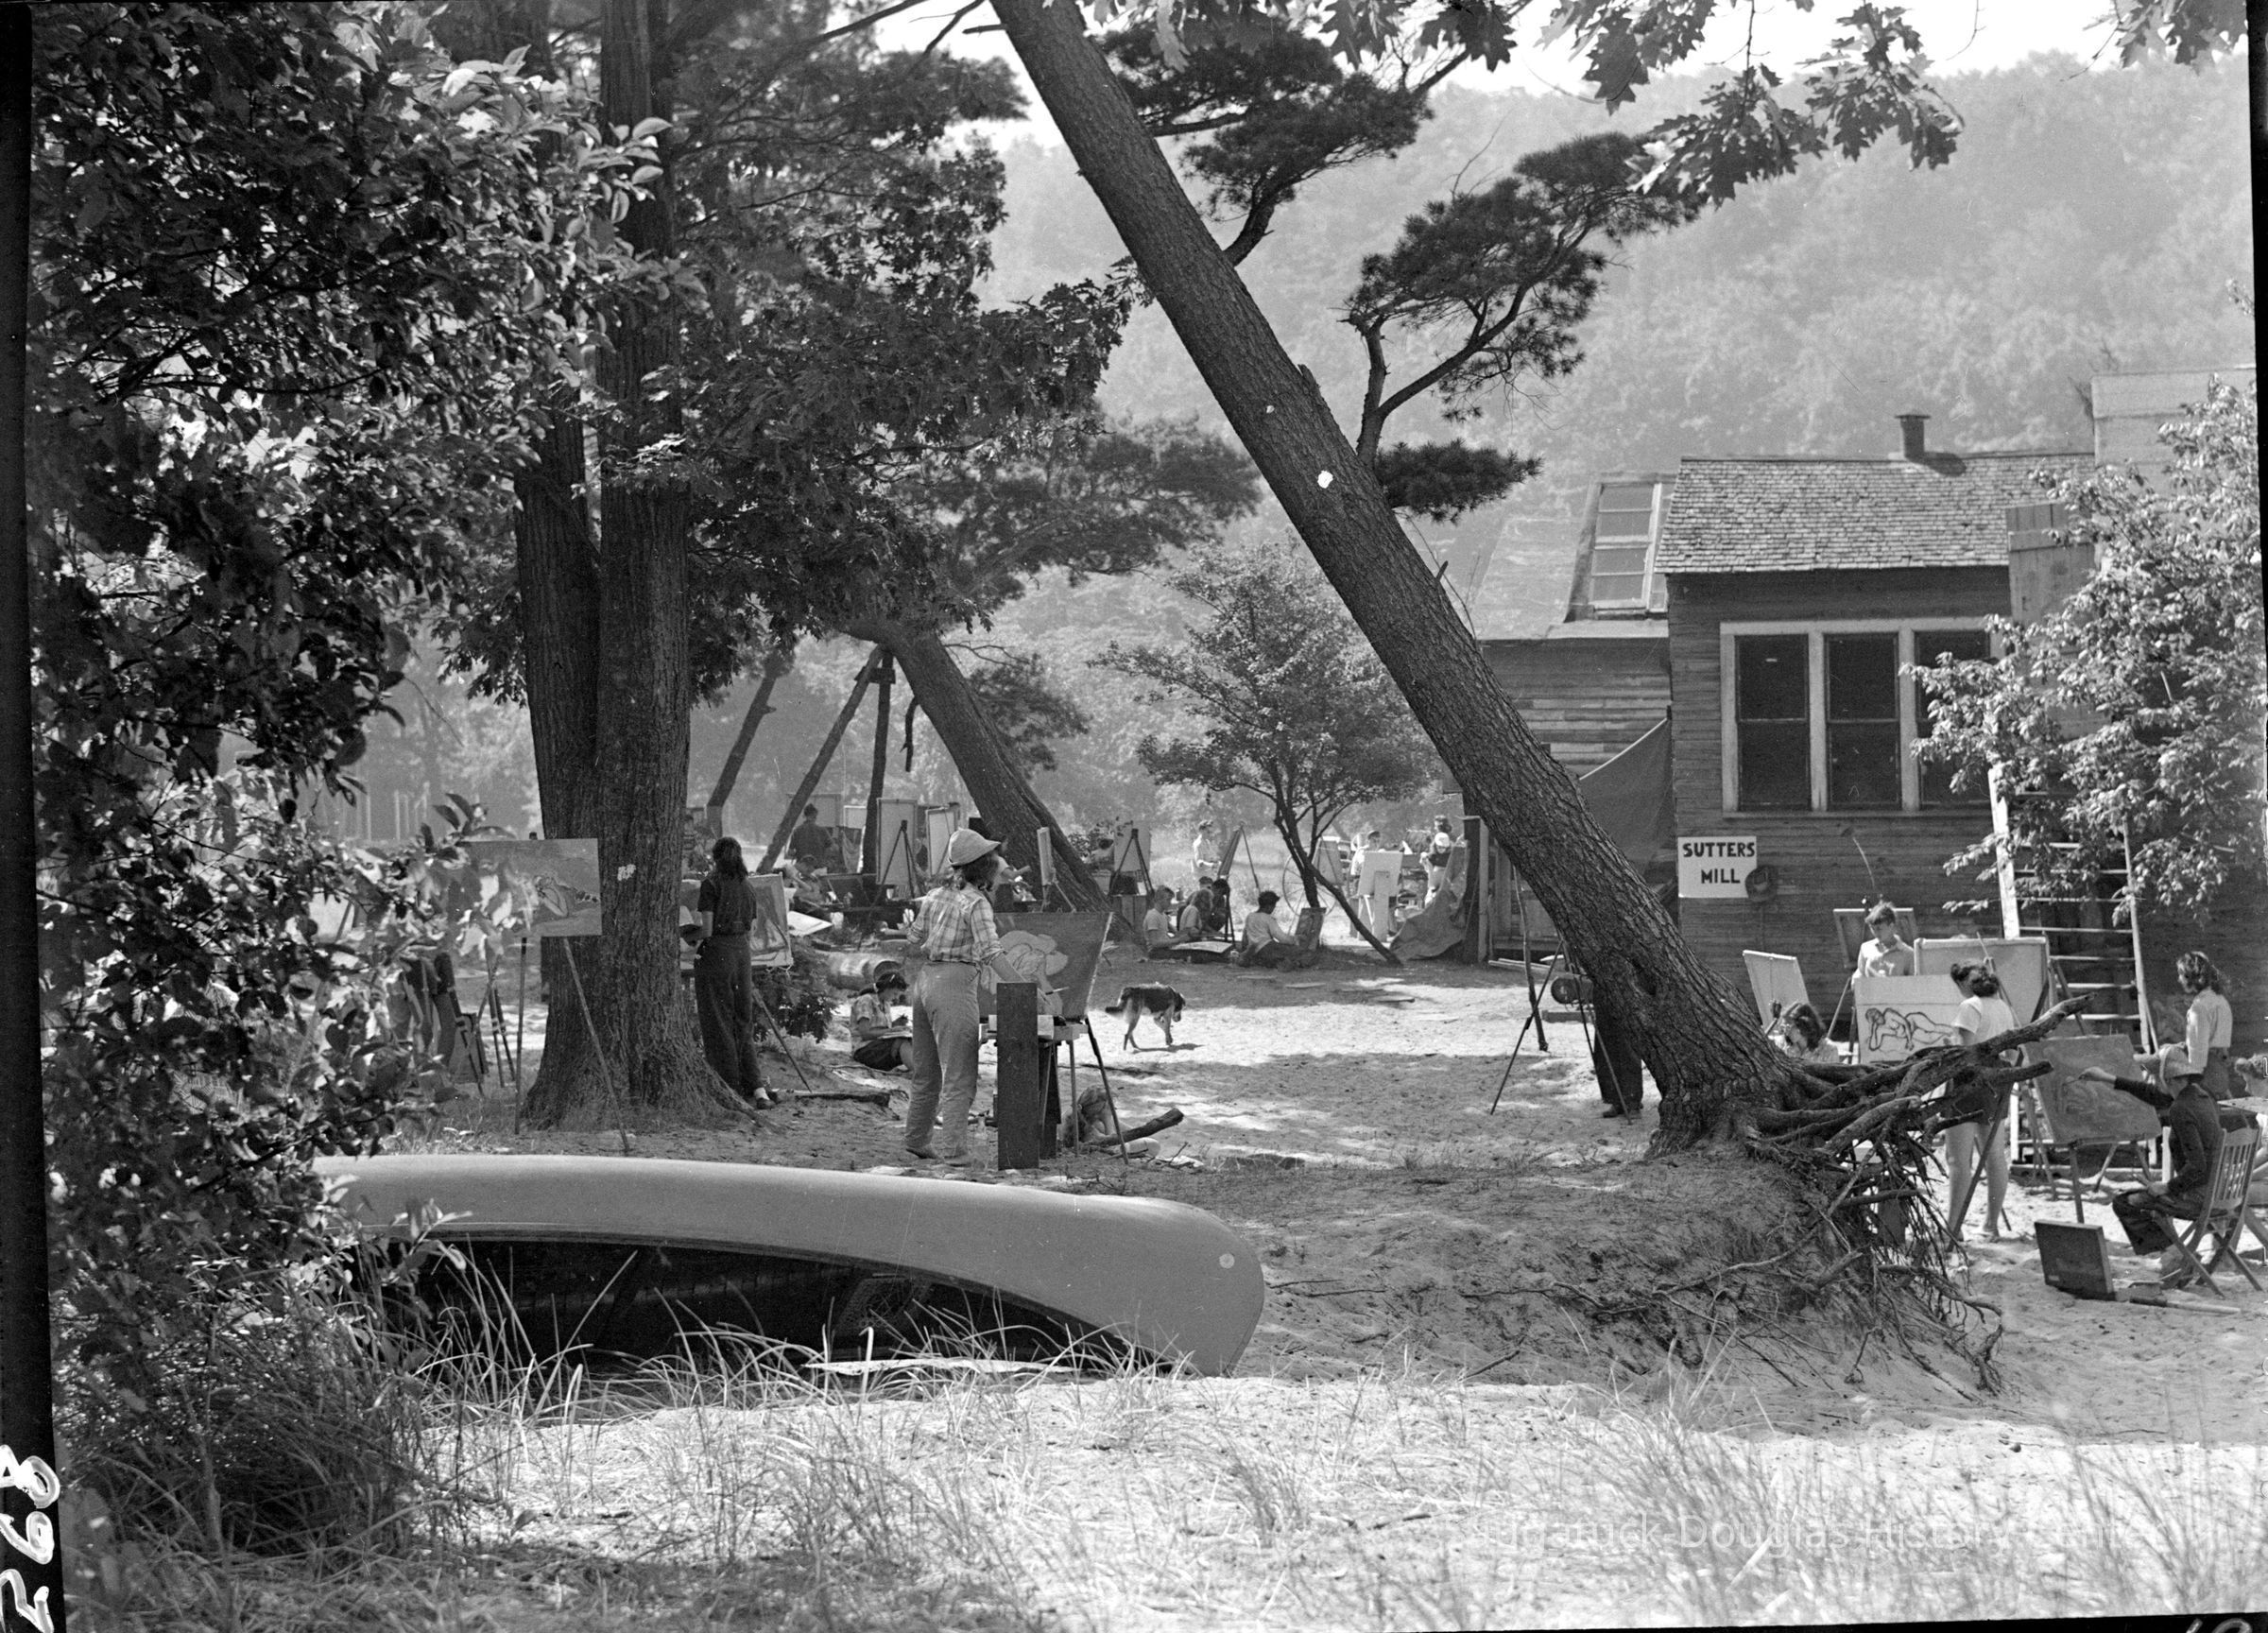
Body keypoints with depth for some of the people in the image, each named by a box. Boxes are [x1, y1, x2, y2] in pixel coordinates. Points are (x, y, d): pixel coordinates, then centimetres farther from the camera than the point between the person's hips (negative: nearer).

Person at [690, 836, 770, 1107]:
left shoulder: (711, 884, -8)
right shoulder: (748, 887, 10)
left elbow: (707, 929, -13)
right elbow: (749, 928, 12)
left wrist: (683, 936, 3)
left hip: (716, 953, -6)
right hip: (741, 952, 6)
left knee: (718, 1023, 2)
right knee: (743, 1022, 11)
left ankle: (733, 1088, 3)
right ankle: (756, 1087, 1)